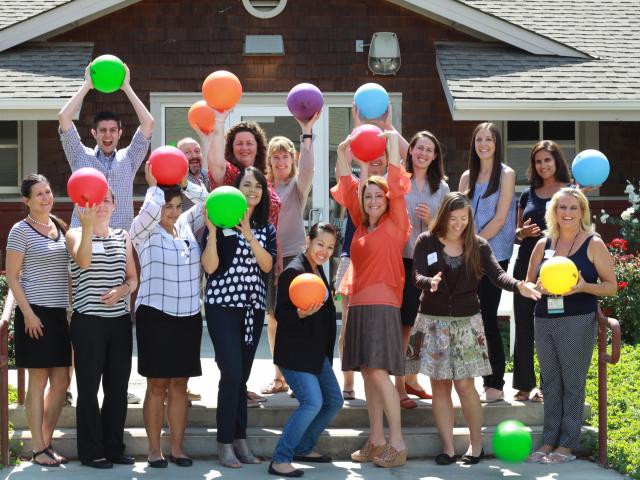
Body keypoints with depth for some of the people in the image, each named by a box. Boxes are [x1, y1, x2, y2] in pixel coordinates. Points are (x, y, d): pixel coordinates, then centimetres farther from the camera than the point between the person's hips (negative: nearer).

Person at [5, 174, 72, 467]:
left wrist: (73, 308, 13)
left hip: (61, 313, 7)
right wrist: (28, 313, -15)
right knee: (38, 381, -3)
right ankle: (38, 449, 2)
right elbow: (12, 276, -8)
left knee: (61, 381, 7)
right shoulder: (21, 231, -7)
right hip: (36, 313, -7)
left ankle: (47, 442, 17)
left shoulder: (60, 227, 12)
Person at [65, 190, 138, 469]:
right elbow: (83, 261, -21)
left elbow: (133, 279, 12)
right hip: (88, 321, -4)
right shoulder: (75, 234, 0)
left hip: (119, 320, 5)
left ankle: (114, 447, 17)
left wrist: (121, 290, -9)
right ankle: (91, 452, 4)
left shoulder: (123, 237, 13)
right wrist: (87, 226, -32)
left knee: (118, 387, 7)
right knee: (89, 387, -1)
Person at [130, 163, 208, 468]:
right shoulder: (144, 231, -5)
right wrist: (154, 184, -9)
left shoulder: (186, 226, 9)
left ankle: (177, 448, 12)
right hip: (155, 315, -4)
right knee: (157, 385, -1)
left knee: (179, 385, 7)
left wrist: (182, 181, -1)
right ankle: (154, 450, 5)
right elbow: (151, 209, -25)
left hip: (189, 316, 4)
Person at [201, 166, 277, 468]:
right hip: (223, 305, -5)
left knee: (243, 376, 7)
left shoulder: (266, 228, 10)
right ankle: (225, 443, -5)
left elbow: (267, 265, -6)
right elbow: (210, 267, -11)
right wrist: (212, 230, -22)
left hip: (254, 307, 5)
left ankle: (240, 440, 12)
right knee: (232, 373, -12)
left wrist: (248, 233, -16)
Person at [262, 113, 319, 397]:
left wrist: (307, 132, -30)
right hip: (267, 257, 4)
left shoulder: (298, 185, 0)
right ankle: (279, 378, 16)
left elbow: (307, 168, -21)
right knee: (273, 319, 8)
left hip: (293, 256, -4)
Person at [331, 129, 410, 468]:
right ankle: (375, 441, 10)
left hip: (382, 304, -7)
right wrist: (343, 152, 10)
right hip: (358, 304, 7)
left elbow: (397, 185, -4)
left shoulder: (395, 224, -1)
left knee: (379, 372, -13)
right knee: (367, 373, 6)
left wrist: (393, 142, 0)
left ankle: (397, 444, -10)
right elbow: (346, 187, 17)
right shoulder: (361, 226, 14)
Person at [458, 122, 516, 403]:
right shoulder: (467, 177, 14)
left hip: (493, 255, -5)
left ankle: (495, 386, -1)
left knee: (487, 319, -6)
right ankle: (483, 381, 8)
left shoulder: (506, 175, -2)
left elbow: (500, 218, -9)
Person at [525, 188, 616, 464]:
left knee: (573, 381, -2)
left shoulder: (593, 244, 0)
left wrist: (584, 287, -17)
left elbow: (611, 286, -1)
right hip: (544, 320, 4)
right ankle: (549, 441, 13)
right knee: (550, 382, 7)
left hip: (578, 322, -4)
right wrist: (540, 288, -6)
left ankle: (567, 444, 3)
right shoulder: (543, 245, 11)